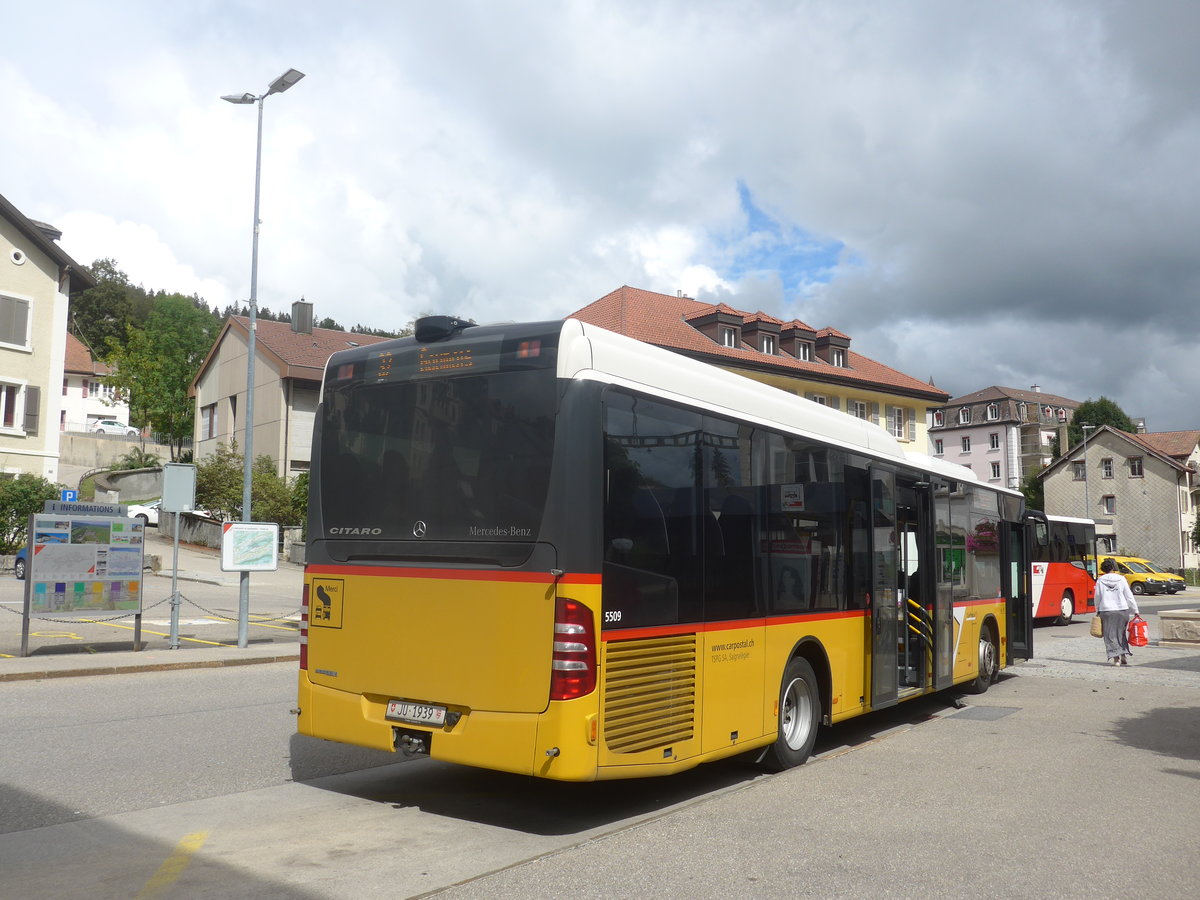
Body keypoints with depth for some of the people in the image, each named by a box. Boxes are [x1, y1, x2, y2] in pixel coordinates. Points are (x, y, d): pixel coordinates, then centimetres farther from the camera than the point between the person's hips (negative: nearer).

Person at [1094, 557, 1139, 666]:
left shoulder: (1100, 580, 0)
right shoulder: (1121, 579, 1)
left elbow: (1097, 597, 5)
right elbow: (1129, 596, 3)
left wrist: (1098, 611, 18)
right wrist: (1135, 611, 10)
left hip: (1106, 611, -1)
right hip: (1122, 610, 1)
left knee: (1110, 636, 2)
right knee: (1121, 634, 16)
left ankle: (1114, 656, -9)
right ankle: (1124, 655, 15)